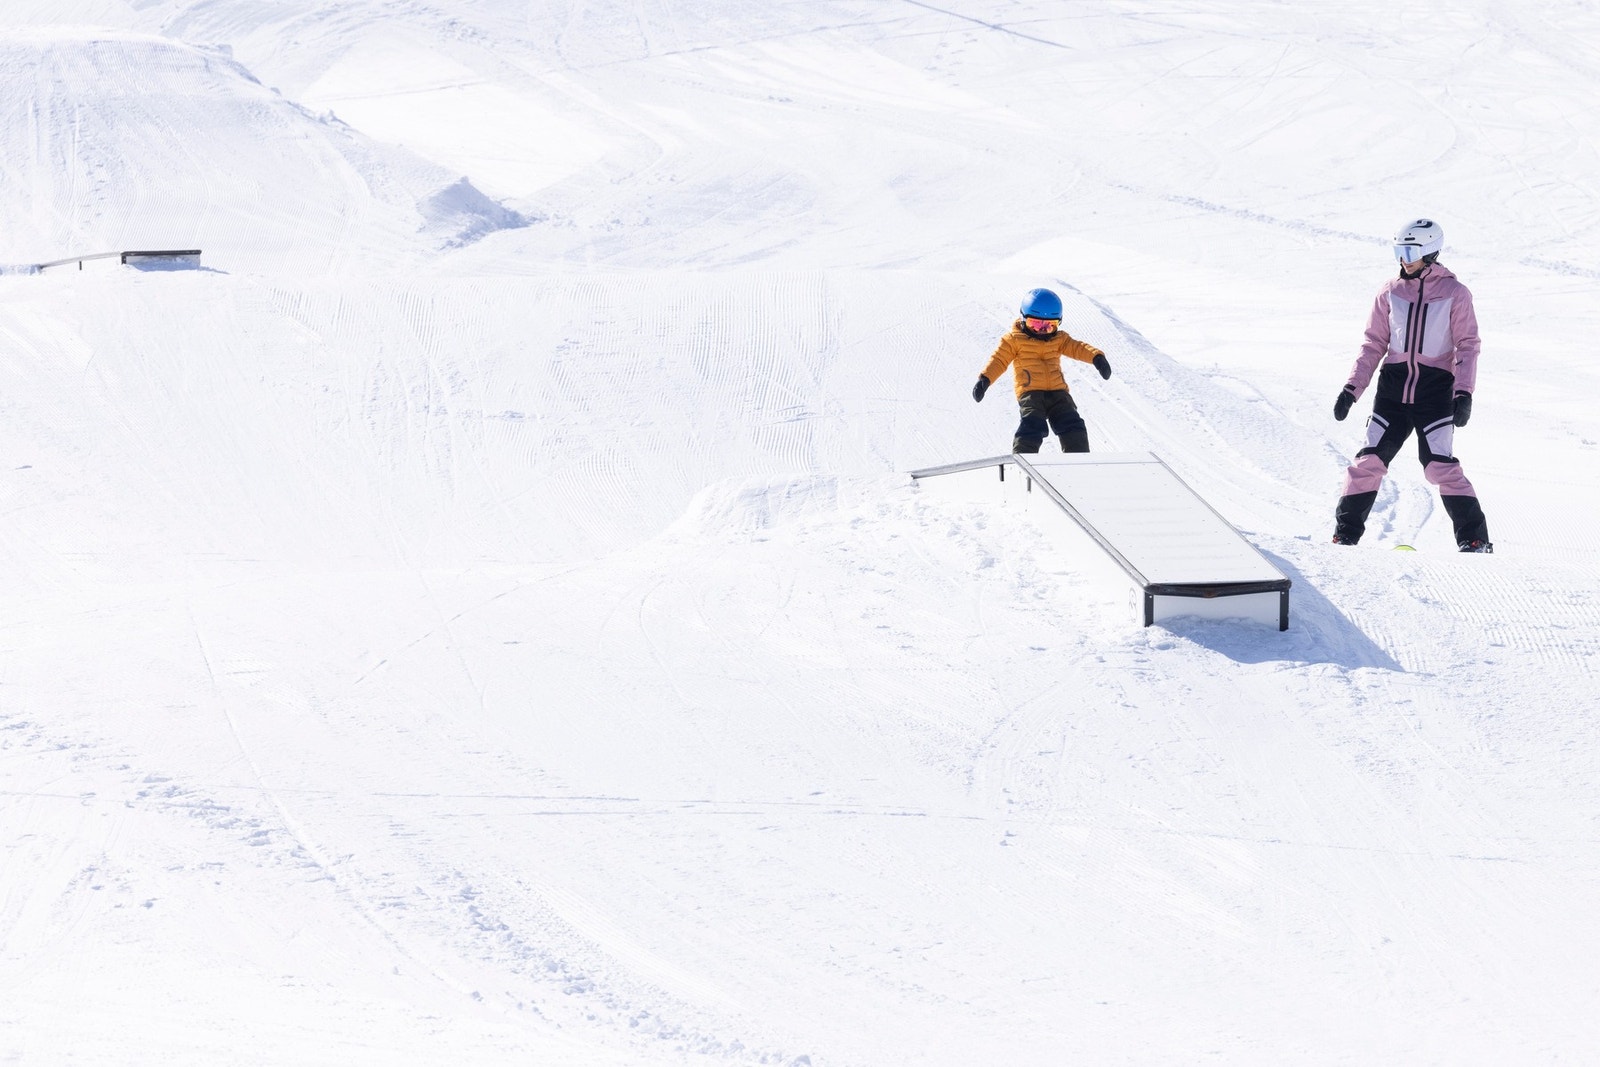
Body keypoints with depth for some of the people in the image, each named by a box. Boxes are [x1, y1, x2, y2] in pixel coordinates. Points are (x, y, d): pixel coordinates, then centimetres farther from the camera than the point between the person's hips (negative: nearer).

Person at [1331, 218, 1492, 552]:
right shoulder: (1391, 292, 8)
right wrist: (1351, 388, 5)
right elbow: (1374, 343, 11)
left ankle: (1474, 538, -4)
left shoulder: (1455, 293, -1)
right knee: (1369, 461, -2)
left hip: (1436, 389, -3)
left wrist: (1464, 393, -13)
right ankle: (1346, 533, 9)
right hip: (1393, 385, 3)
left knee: (1440, 467, -12)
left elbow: (1467, 345, -2)